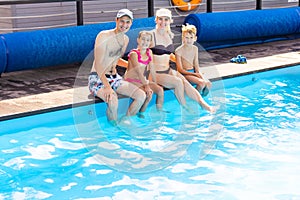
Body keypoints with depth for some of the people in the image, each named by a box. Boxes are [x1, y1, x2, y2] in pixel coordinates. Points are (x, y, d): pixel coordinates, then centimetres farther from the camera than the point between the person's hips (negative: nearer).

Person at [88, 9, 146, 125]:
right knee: (113, 101, -35)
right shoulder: (104, 36, -15)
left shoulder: (126, 39, 8)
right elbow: (98, 64, -22)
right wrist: (107, 87, -30)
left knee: (141, 96, -9)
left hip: (114, 77, 7)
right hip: (97, 78, -7)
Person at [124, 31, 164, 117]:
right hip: (132, 80, -7)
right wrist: (146, 85, -26)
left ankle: (159, 111, 6)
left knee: (160, 90, -9)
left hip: (142, 80, 7)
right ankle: (141, 113, -10)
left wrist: (154, 83, 4)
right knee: (149, 93, -27)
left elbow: (151, 69, 8)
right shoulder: (134, 53, -15)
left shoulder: (149, 52, 7)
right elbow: (139, 71, -22)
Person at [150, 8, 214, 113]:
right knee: (178, 82, -27)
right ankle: (186, 109, -14)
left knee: (184, 82, -22)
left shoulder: (169, 35, 11)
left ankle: (203, 104, -34)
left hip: (168, 70, 5)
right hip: (156, 73, -5)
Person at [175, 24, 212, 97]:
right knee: (201, 83, -27)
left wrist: (198, 73, -10)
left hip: (193, 71, 6)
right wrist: (195, 74, -15)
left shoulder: (195, 48, 5)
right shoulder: (179, 50, -14)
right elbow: (180, 69, -14)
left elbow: (196, 64, 10)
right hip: (184, 74, -6)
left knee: (208, 84, -15)